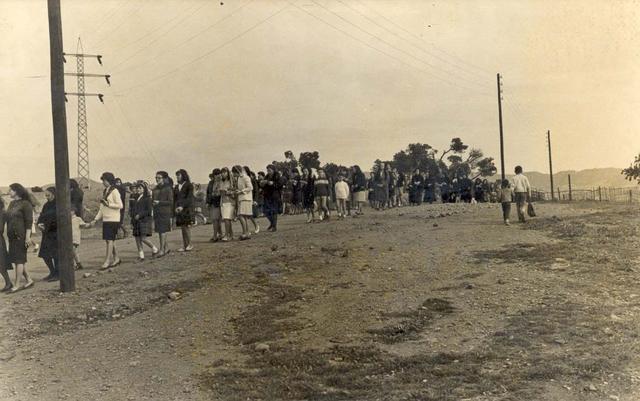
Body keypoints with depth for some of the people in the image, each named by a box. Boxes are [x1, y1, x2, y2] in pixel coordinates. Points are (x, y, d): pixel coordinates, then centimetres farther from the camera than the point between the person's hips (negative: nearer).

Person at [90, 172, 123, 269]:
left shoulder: (114, 191, -8)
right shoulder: (104, 191, 16)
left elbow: (120, 205, -14)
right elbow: (102, 208, 19)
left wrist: (108, 204, -18)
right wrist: (96, 219, 14)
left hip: (113, 220, -8)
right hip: (105, 219, 8)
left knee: (110, 240, -9)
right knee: (109, 240, 11)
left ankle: (107, 261, -8)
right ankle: (116, 258, 23)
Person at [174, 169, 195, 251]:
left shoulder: (189, 185, -1)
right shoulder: (176, 187, 16)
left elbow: (189, 198, -9)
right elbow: (175, 199, 14)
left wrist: (182, 206, -19)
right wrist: (175, 207, -3)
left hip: (187, 209, -5)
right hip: (178, 210, 5)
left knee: (187, 227, -9)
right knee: (182, 228, 4)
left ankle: (189, 244, -2)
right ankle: (184, 246, 6)